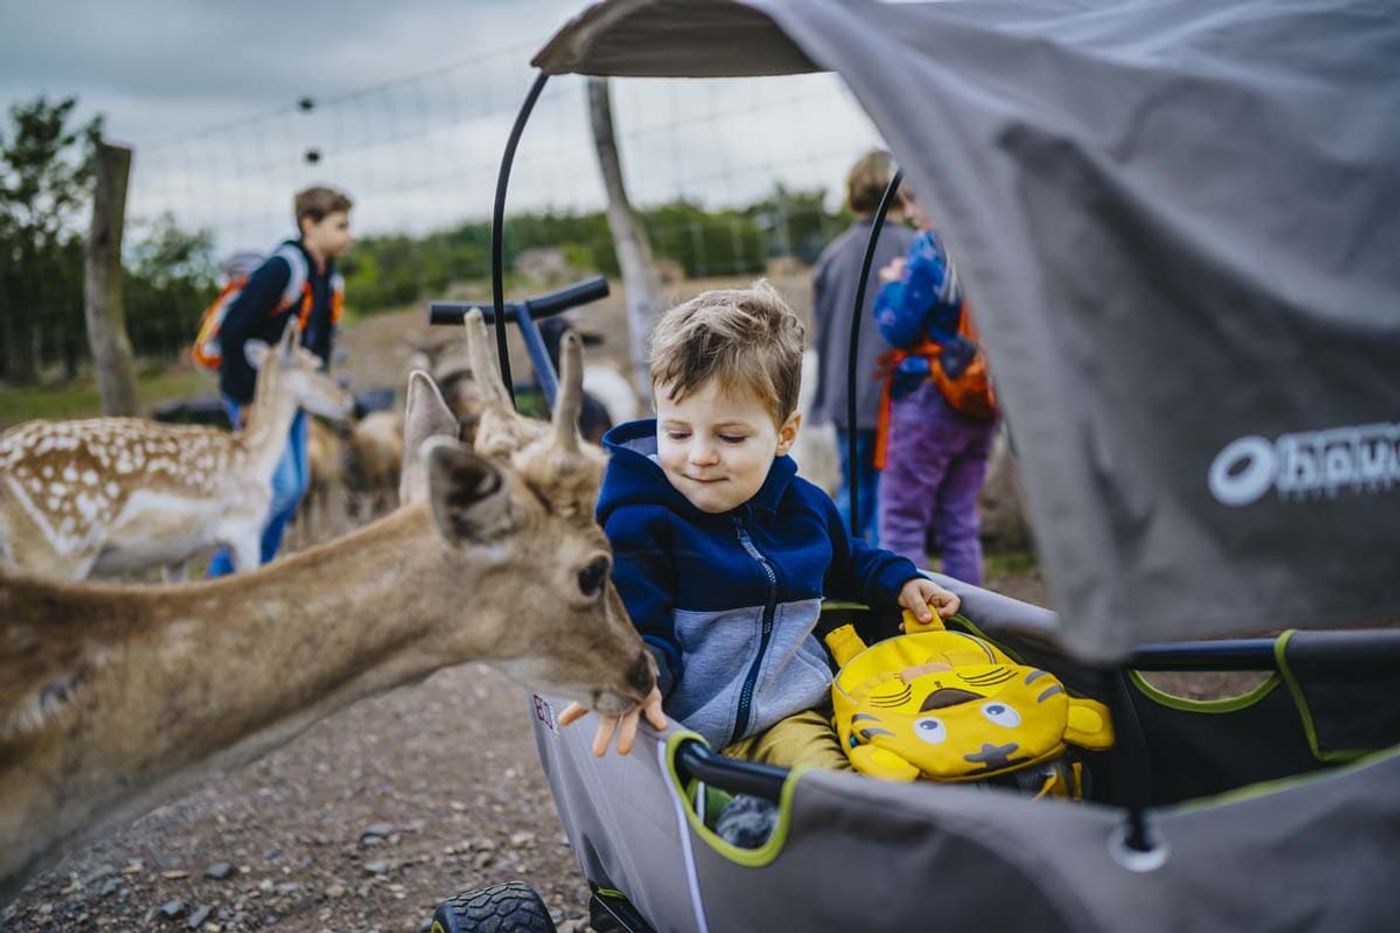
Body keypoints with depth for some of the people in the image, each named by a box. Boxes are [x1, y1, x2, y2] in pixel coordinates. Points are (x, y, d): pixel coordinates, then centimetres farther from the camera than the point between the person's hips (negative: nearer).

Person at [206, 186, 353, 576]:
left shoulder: (328, 279, 7)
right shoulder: (281, 269, -20)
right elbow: (233, 330, -23)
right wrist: (246, 400, -19)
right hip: (256, 397, -9)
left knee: (297, 485, 9)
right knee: (281, 485, -12)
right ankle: (226, 571, 4)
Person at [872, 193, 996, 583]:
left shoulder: (931, 249, -13)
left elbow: (898, 326, -15)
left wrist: (892, 285, 4)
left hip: (928, 403, -7)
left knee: (902, 524, 1)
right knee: (961, 523, 14)